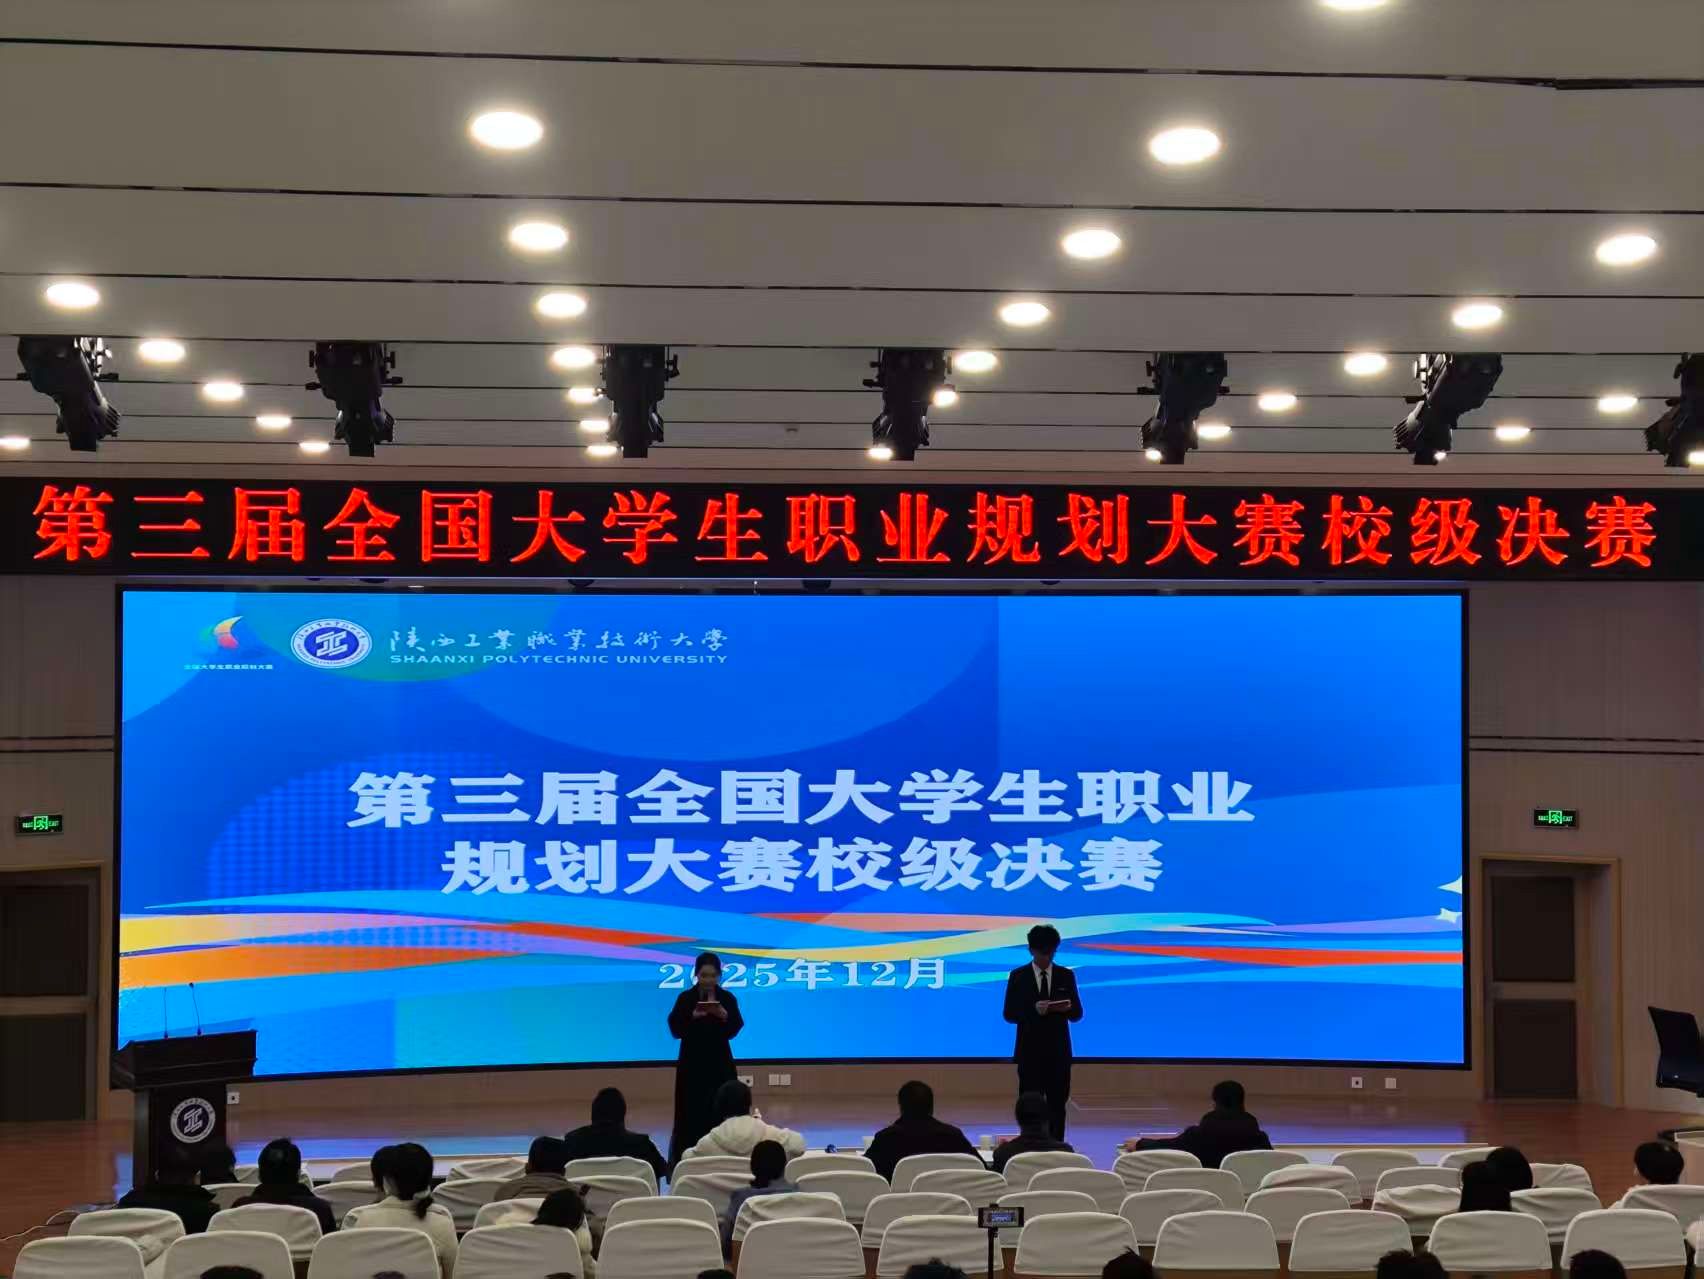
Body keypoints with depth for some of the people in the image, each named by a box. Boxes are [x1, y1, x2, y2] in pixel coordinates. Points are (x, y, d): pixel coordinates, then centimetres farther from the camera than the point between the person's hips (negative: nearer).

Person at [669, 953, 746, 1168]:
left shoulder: (727, 998, 1)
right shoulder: (686, 998, -4)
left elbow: (733, 1030, -5)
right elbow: (675, 1029, -10)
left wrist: (724, 1016, -24)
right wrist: (693, 1017, -25)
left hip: (720, 1064, 1)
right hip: (692, 1064, -1)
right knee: (690, 1114, -2)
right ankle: (681, 1161, 3)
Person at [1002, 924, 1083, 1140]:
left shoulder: (1066, 976, 6)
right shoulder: (1018, 976, 2)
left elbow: (1077, 1014, 6)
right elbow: (1009, 1014, -2)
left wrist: (1067, 1008, -18)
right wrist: (1033, 1009, -20)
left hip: (1059, 1051, 1)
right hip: (1030, 1051, -1)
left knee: (1057, 1104, 2)